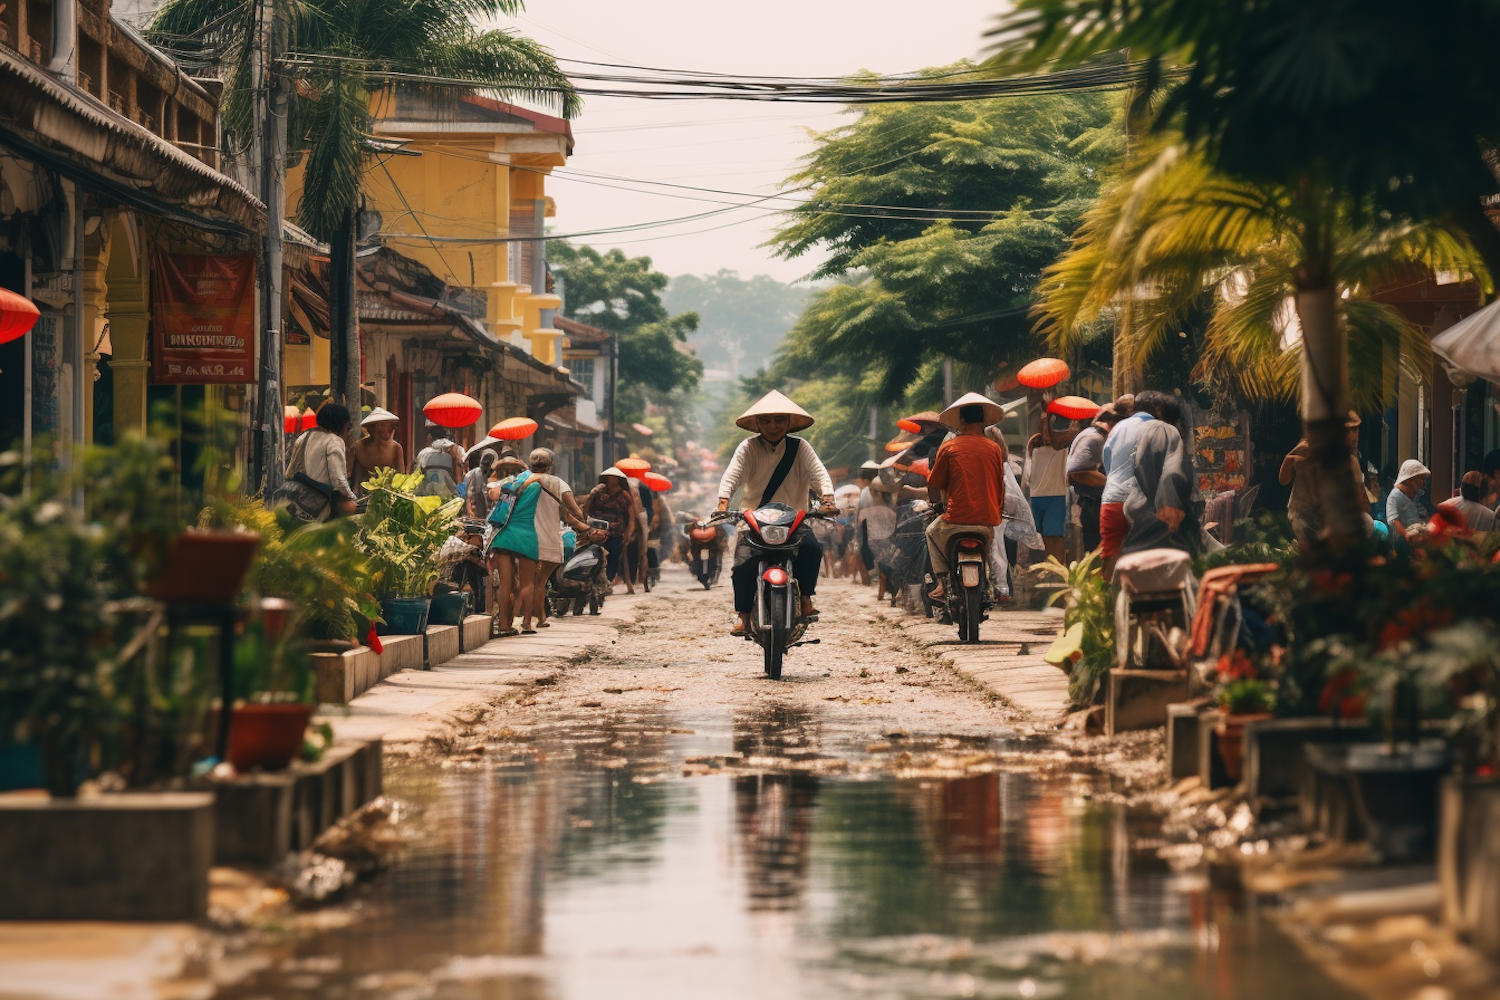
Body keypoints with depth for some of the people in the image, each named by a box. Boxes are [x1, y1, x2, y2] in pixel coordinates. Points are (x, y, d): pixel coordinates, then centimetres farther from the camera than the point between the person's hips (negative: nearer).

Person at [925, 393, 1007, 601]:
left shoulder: (948, 448, -2)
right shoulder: (994, 449, 5)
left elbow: (932, 488, 6)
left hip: (956, 520, -2)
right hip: (988, 521, 2)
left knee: (932, 532, 29)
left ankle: (942, 580, 16)